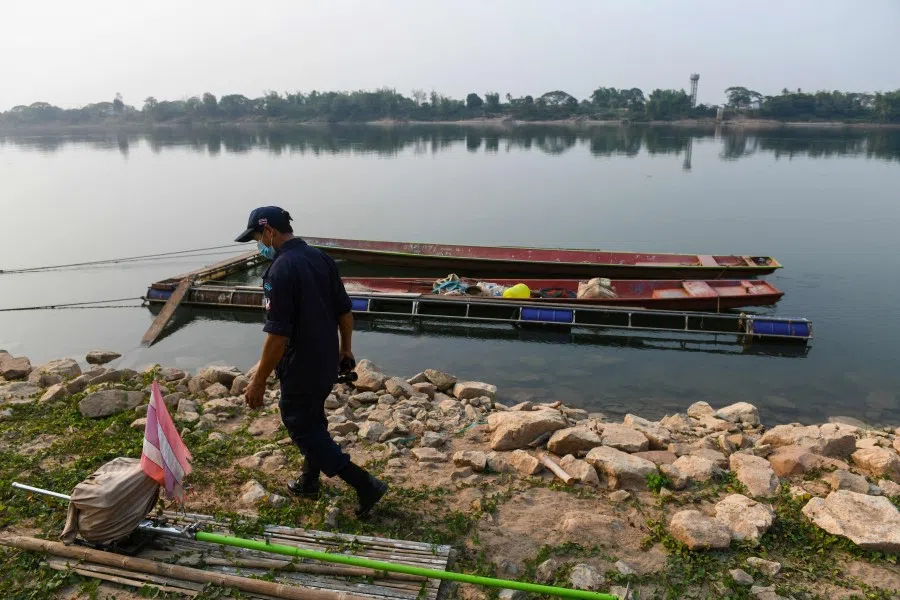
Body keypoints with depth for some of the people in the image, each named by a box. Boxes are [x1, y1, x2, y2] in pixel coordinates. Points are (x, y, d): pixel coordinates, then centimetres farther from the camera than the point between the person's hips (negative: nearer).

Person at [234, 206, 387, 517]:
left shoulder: (280, 270, -23)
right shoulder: (321, 258, 2)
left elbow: (278, 334, -25)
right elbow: (345, 311, 8)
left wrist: (259, 380, -16)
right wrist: (345, 348, 20)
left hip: (301, 369, -8)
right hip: (327, 363, 8)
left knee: (302, 427, 6)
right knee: (313, 418, 24)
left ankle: (365, 484, 5)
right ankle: (309, 481, 41)